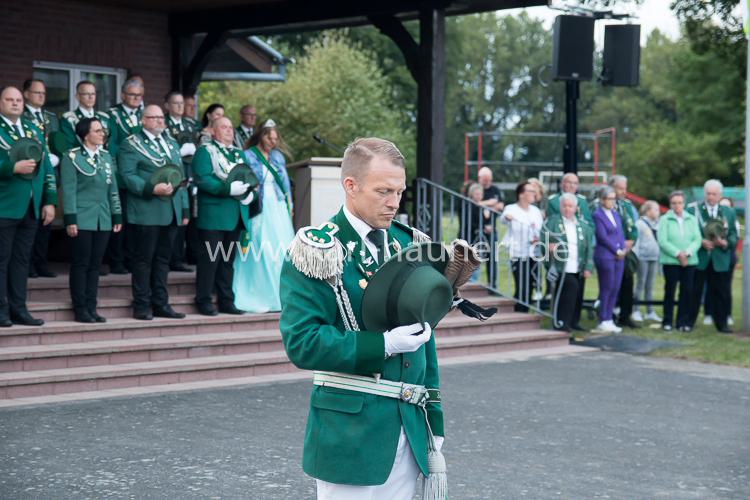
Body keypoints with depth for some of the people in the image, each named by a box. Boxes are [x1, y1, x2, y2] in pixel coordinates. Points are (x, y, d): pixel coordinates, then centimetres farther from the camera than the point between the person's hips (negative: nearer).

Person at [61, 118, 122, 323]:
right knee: (81, 265, -1)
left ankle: (91, 308, 12)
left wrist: (117, 216, 11)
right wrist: (70, 220, -13)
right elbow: (69, 190, -8)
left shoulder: (106, 156, 14)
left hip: (103, 220, 5)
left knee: (95, 265, 7)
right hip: (82, 220, -5)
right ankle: (80, 310, 4)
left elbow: (113, 188, 16)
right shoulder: (72, 158, -3)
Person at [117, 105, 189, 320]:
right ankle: (141, 306, 3)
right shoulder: (131, 145, -2)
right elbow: (128, 176, -12)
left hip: (171, 211, 6)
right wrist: (152, 189, -24)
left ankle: (160, 304, 16)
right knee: (144, 259, -2)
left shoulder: (172, 144, 20)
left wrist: (185, 208, 15)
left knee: (163, 259, 10)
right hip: (146, 212, -6)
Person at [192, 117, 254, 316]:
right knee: (210, 259, -4)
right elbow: (202, 179, -15)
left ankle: (226, 301, 16)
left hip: (236, 216, 7)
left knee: (228, 260, 11)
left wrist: (250, 193, -5)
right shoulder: (205, 151, -2)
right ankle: (204, 300, 3)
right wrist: (229, 189, -22)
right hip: (213, 215, -7)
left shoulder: (239, 153, 21)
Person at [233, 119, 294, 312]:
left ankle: (280, 296, 4)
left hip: (278, 209, 5)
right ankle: (259, 297, -4)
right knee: (261, 251, -8)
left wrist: (290, 205, 13)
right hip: (258, 210, -5)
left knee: (281, 251, -2)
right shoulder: (248, 156, 1)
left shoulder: (278, 156, 16)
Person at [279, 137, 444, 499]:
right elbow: (301, 342, -16)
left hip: (410, 428, 5)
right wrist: (383, 344, -22)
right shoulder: (317, 252, -8)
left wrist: (434, 421, 14)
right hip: (351, 430, -5)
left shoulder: (410, 245, 11)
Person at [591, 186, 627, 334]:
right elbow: (602, 237, -13)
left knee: (615, 289, 7)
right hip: (605, 256, -7)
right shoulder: (597, 215, -9)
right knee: (606, 289, -4)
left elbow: (621, 233, 15)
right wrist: (617, 251, -10)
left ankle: (608, 320, 13)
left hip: (618, 256, 7)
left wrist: (624, 249, -2)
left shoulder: (615, 214, 15)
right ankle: (603, 322, 3)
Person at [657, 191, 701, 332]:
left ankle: (683, 322, 8)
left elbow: (697, 239, 4)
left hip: (689, 261, 3)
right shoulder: (664, 220, 1)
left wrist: (687, 253, -13)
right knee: (670, 290, -1)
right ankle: (667, 322, 7)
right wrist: (677, 253, -15)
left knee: (687, 291, 0)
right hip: (670, 261, -3)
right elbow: (662, 241, -7)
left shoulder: (692, 219, 11)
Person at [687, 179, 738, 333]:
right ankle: (689, 322, 10)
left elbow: (734, 235, 8)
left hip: (720, 260, 2)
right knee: (694, 292, 2)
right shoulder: (693, 209, 3)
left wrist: (726, 243, -12)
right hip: (698, 258, -2)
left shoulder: (729, 213, 10)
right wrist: (701, 241, -15)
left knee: (722, 292, 3)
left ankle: (721, 323, 11)